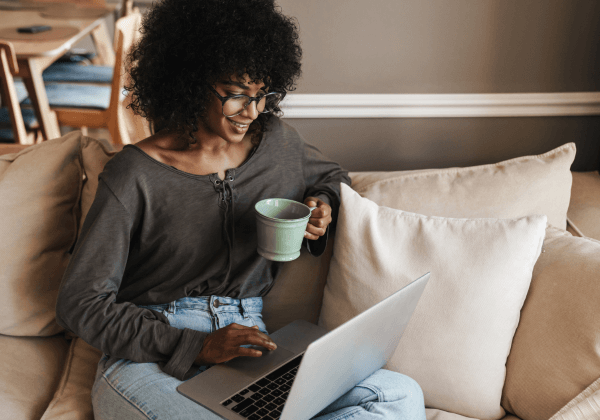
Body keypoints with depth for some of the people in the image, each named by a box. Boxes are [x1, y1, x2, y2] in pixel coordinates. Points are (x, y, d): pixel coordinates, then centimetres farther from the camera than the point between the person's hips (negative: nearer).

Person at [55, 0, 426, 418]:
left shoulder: (277, 142, 8)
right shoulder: (136, 175, -7)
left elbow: (331, 175, 30)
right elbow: (81, 303, -6)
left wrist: (323, 205, 4)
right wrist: (196, 346, -16)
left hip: (251, 346, 6)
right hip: (153, 359, -5)